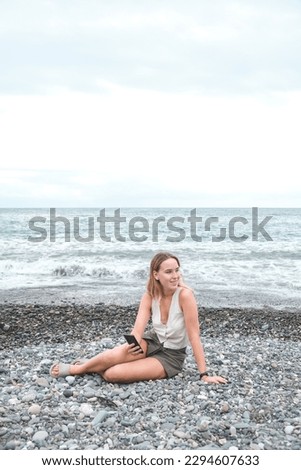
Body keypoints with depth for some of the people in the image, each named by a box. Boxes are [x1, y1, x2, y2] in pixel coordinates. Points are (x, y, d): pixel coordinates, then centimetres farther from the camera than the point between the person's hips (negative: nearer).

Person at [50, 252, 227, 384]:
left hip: (171, 356, -4)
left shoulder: (185, 294, -24)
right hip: (152, 343, 4)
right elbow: (137, 330, -17)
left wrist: (204, 374, -22)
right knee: (117, 354, -28)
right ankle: (76, 368, 0)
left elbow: (194, 335, -23)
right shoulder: (149, 296, -9)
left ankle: (90, 368, 8)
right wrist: (132, 345, -40)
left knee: (112, 374, -24)